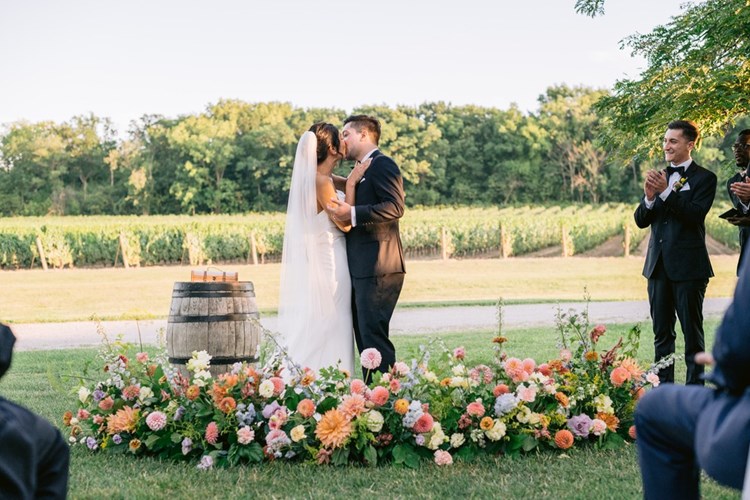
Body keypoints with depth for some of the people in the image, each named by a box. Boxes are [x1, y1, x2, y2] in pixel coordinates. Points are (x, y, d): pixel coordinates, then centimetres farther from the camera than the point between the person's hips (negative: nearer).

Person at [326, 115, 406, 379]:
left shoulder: (382, 164, -7)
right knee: (364, 336, 10)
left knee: (373, 335, -12)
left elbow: (395, 207, -20)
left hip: (377, 268, -10)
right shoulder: (362, 171, 24)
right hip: (362, 269, 10)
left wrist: (352, 213, -24)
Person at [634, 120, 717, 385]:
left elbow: (696, 215, -18)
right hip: (659, 264, 6)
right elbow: (641, 221, 7)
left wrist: (667, 192, -23)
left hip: (688, 266, -6)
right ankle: (663, 385, 18)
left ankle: (695, 387, 7)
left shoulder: (704, 178, -4)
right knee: (662, 332, 11)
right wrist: (649, 197, -12)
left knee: (692, 331, 2)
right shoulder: (659, 177, 12)